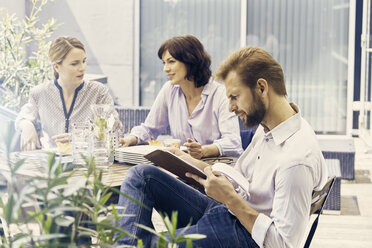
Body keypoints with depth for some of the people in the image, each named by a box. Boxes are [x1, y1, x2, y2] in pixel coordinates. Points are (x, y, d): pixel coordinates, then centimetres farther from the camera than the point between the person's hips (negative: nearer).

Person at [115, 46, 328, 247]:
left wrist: (230, 198, -24)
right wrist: (196, 166, 2)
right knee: (141, 174, -1)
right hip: (226, 210, 10)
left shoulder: (297, 160, -26)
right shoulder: (267, 128, 5)